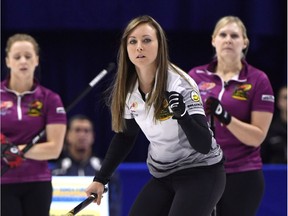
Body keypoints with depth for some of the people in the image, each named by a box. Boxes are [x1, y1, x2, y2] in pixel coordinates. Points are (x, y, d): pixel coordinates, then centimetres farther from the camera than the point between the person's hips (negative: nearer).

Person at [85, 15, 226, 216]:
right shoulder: (127, 89, -3)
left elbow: (204, 145, -28)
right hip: (162, 176, 7)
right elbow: (124, 136, 15)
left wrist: (182, 115, -45)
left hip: (201, 173, -7)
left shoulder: (179, 84, -22)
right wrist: (101, 178, 11)